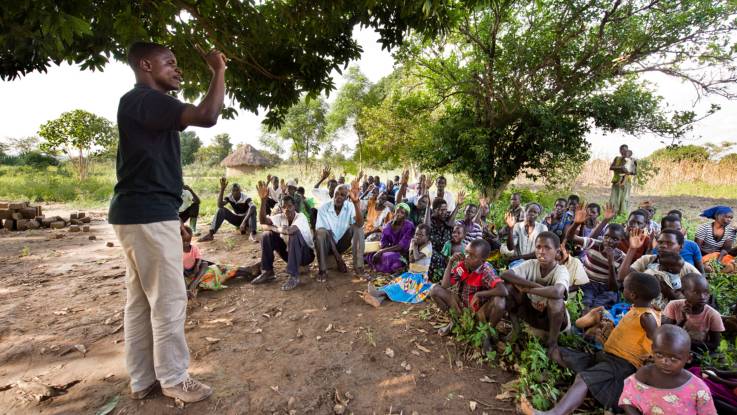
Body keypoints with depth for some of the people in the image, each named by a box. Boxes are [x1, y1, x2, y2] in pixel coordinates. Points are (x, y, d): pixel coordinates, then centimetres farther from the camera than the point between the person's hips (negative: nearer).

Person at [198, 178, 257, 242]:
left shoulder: (245, 198, -23)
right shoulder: (229, 197, -10)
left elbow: (253, 206, -45)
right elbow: (220, 205, -30)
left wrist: (244, 222, -55)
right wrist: (222, 189, -37)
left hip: (246, 219, -4)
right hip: (237, 219, 4)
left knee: (252, 208, -36)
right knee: (221, 210, -17)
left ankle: (252, 234, -53)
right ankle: (210, 234, -28)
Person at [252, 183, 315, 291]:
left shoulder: (301, 217, -22)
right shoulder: (280, 217, -5)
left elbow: (289, 230, -42)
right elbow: (262, 221, -22)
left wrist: (271, 227, -25)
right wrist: (263, 200, -33)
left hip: (306, 254, -6)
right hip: (289, 252, 6)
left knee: (294, 234, -36)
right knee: (267, 235, -10)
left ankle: (294, 276, -32)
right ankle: (268, 272, -3)